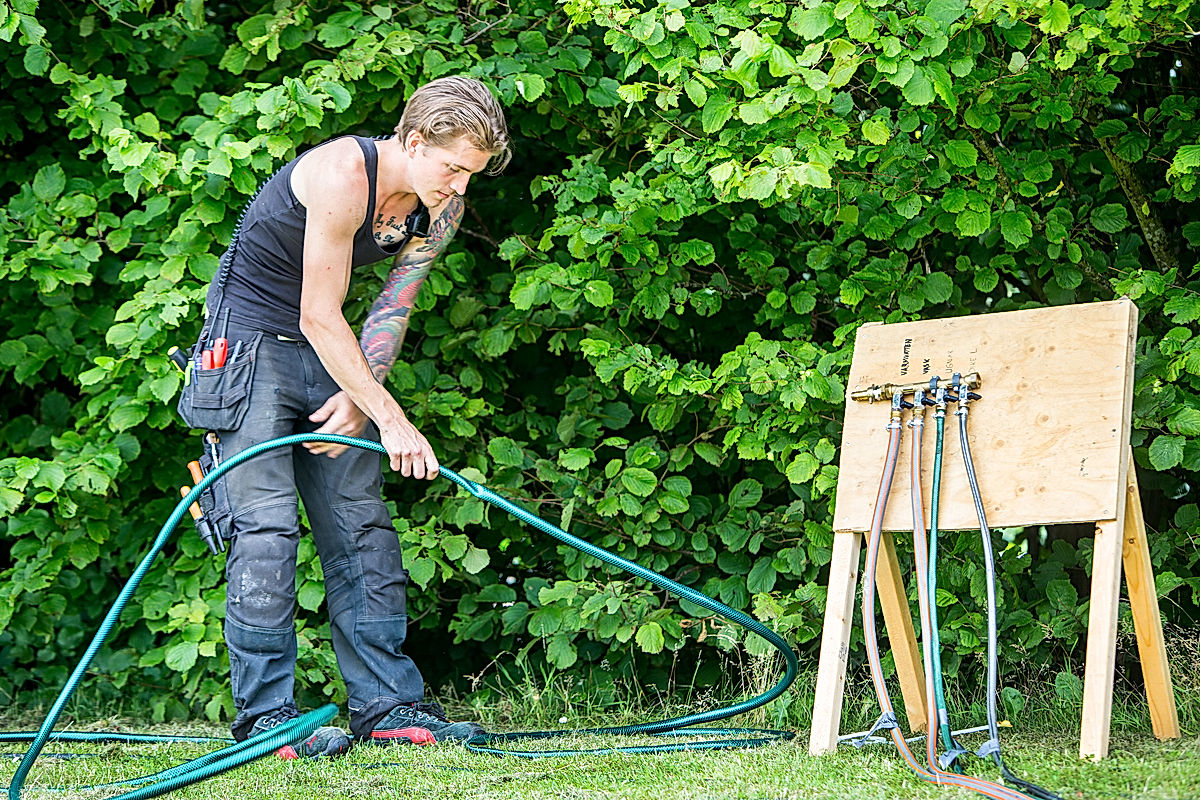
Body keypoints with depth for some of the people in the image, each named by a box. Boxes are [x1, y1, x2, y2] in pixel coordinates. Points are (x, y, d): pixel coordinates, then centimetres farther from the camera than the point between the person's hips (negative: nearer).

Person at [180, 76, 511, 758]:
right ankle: (265, 716, -10)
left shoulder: (443, 211, -3)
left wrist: (359, 397, -14)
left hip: (329, 356, 8)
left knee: (362, 526, 4)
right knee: (266, 527, -13)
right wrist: (391, 420, -25)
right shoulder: (342, 175, -27)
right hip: (251, 341, -8)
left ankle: (387, 705, 6)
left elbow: (391, 312, 3)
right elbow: (319, 319, -25)